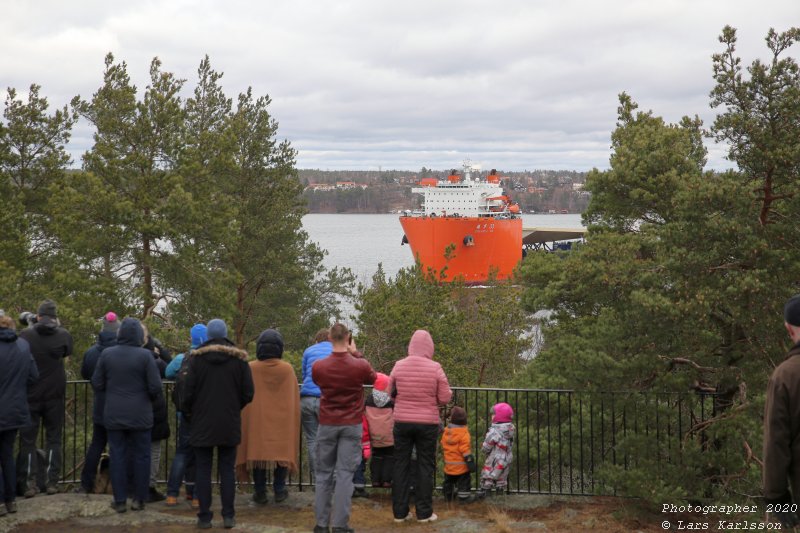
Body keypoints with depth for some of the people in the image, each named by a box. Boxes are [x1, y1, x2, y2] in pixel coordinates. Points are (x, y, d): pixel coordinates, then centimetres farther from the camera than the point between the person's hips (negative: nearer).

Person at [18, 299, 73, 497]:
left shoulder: (25, 335, -8)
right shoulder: (63, 335, -5)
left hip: (30, 394, -1)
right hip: (54, 395, 1)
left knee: (28, 438, 6)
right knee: (53, 438, 11)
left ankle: (29, 483, 0)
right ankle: (52, 481, 7)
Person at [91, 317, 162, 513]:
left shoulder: (107, 354, -3)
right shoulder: (145, 355, -11)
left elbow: (97, 384, 2)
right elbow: (155, 387, -11)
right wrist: (150, 398, 10)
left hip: (114, 415, 2)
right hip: (140, 415, -2)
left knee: (118, 456, 7)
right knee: (141, 456, 8)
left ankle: (120, 500, 9)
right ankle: (139, 499, 11)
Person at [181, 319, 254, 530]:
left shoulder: (197, 358, -8)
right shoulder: (239, 358, -2)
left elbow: (189, 391, -8)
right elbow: (248, 393, -1)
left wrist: (187, 412, 10)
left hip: (203, 422, -1)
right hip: (230, 424, 2)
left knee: (203, 470, 5)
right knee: (227, 469, 8)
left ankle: (204, 517, 5)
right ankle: (228, 516, 6)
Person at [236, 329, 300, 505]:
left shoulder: (250, 369, -9)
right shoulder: (287, 369, -6)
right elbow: (294, 398, 3)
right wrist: (293, 422, 17)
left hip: (257, 420, -1)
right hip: (282, 421, 1)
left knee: (258, 450, 7)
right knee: (281, 450, 11)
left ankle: (260, 492, 9)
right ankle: (279, 491, 14)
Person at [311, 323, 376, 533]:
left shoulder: (318, 367, -7)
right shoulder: (360, 366, -11)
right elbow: (372, 379, 12)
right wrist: (357, 354, 11)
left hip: (327, 425, 1)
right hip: (351, 425, -1)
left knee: (323, 474, 10)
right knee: (345, 474, 0)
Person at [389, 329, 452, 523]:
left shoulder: (399, 366, -4)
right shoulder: (435, 368, -10)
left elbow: (390, 393, 6)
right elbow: (445, 398, -7)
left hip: (402, 422, 2)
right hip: (427, 423, -2)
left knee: (401, 465, 9)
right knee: (425, 467, 7)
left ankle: (400, 511, 10)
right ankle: (424, 512, 9)